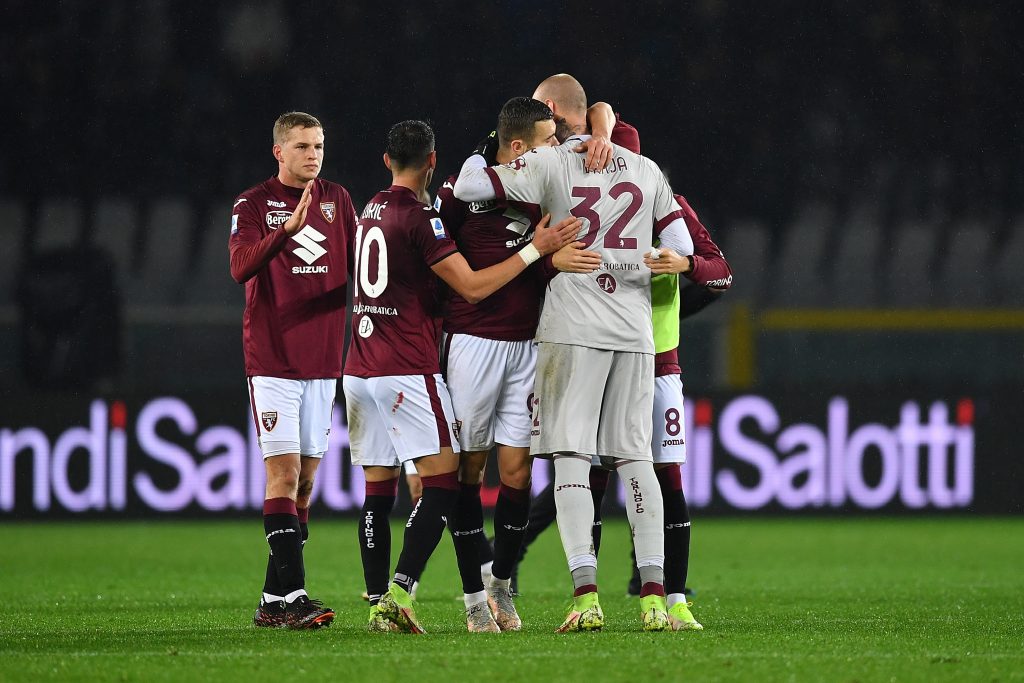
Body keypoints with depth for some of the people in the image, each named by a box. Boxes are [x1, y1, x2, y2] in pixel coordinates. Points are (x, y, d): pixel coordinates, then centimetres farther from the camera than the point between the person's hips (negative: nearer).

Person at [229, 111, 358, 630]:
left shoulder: (336, 200, 11)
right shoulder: (253, 204, -3)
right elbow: (241, 267, -19)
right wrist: (288, 229, -34)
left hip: (323, 361, 6)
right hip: (272, 359, -5)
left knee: (305, 480, 6)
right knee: (283, 473, -13)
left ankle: (273, 601, 11)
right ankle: (292, 595, -18)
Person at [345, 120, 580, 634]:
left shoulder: (370, 212, 14)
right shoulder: (420, 219, -10)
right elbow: (472, 287, -12)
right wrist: (536, 250, -10)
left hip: (359, 371, 8)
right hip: (408, 369, -8)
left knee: (378, 489, 8)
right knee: (442, 481, -5)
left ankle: (378, 605, 4)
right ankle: (400, 591, -17)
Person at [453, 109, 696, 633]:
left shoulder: (550, 164, -2)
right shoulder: (647, 170, 11)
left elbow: (467, 189, -8)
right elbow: (681, 251, 11)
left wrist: (481, 154, 13)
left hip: (573, 328, -4)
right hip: (635, 331, 4)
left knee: (571, 457, -4)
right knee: (633, 457, 7)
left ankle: (586, 596, -16)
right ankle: (653, 596, -1)